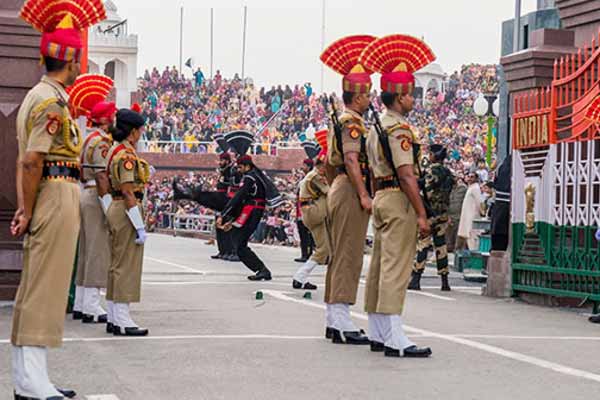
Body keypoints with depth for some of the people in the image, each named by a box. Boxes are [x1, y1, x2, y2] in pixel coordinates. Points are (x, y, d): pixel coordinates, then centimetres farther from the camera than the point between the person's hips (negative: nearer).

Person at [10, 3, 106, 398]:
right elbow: (32, 161, -20)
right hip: (57, 196, -10)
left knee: (34, 290, 12)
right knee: (47, 288, -8)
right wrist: (29, 212, -13)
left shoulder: (37, 96, 18)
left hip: (43, 202, 10)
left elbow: (24, 160, 14)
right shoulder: (53, 101, -14)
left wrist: (24, 208, 9)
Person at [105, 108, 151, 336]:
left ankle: (114, 319, 17)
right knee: (126, 266, -7)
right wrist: (139, 226, -20)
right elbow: (128, 192, -21)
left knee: (116, 266, 12)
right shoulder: (127, 154, -17)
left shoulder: (116, 150, 14)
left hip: (116, 208, 10)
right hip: (126, 212, -10)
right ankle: (122, 321, -4)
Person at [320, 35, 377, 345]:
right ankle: (341, 322, -9)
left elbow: (329, 164, 24)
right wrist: (364, 195, -25)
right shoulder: (352, 122, -12)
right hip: (350, 192, -11)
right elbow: (352, 160, -23)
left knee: (339, 256, 13)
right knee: (349, 256, -9)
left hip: (338, 191, 11)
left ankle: (333, 320, 18)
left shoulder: (339, 122, 19)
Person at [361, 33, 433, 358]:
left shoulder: (375, 128, 17)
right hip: (399, 200, -10)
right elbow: (406, 175, -21)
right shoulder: (399, 128, -14)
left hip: (380, 198, 10)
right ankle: (394, 340, -13)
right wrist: (421, 214, -21)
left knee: (380, 266, 12)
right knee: (396, 268, -11)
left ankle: (378, 334, 19)